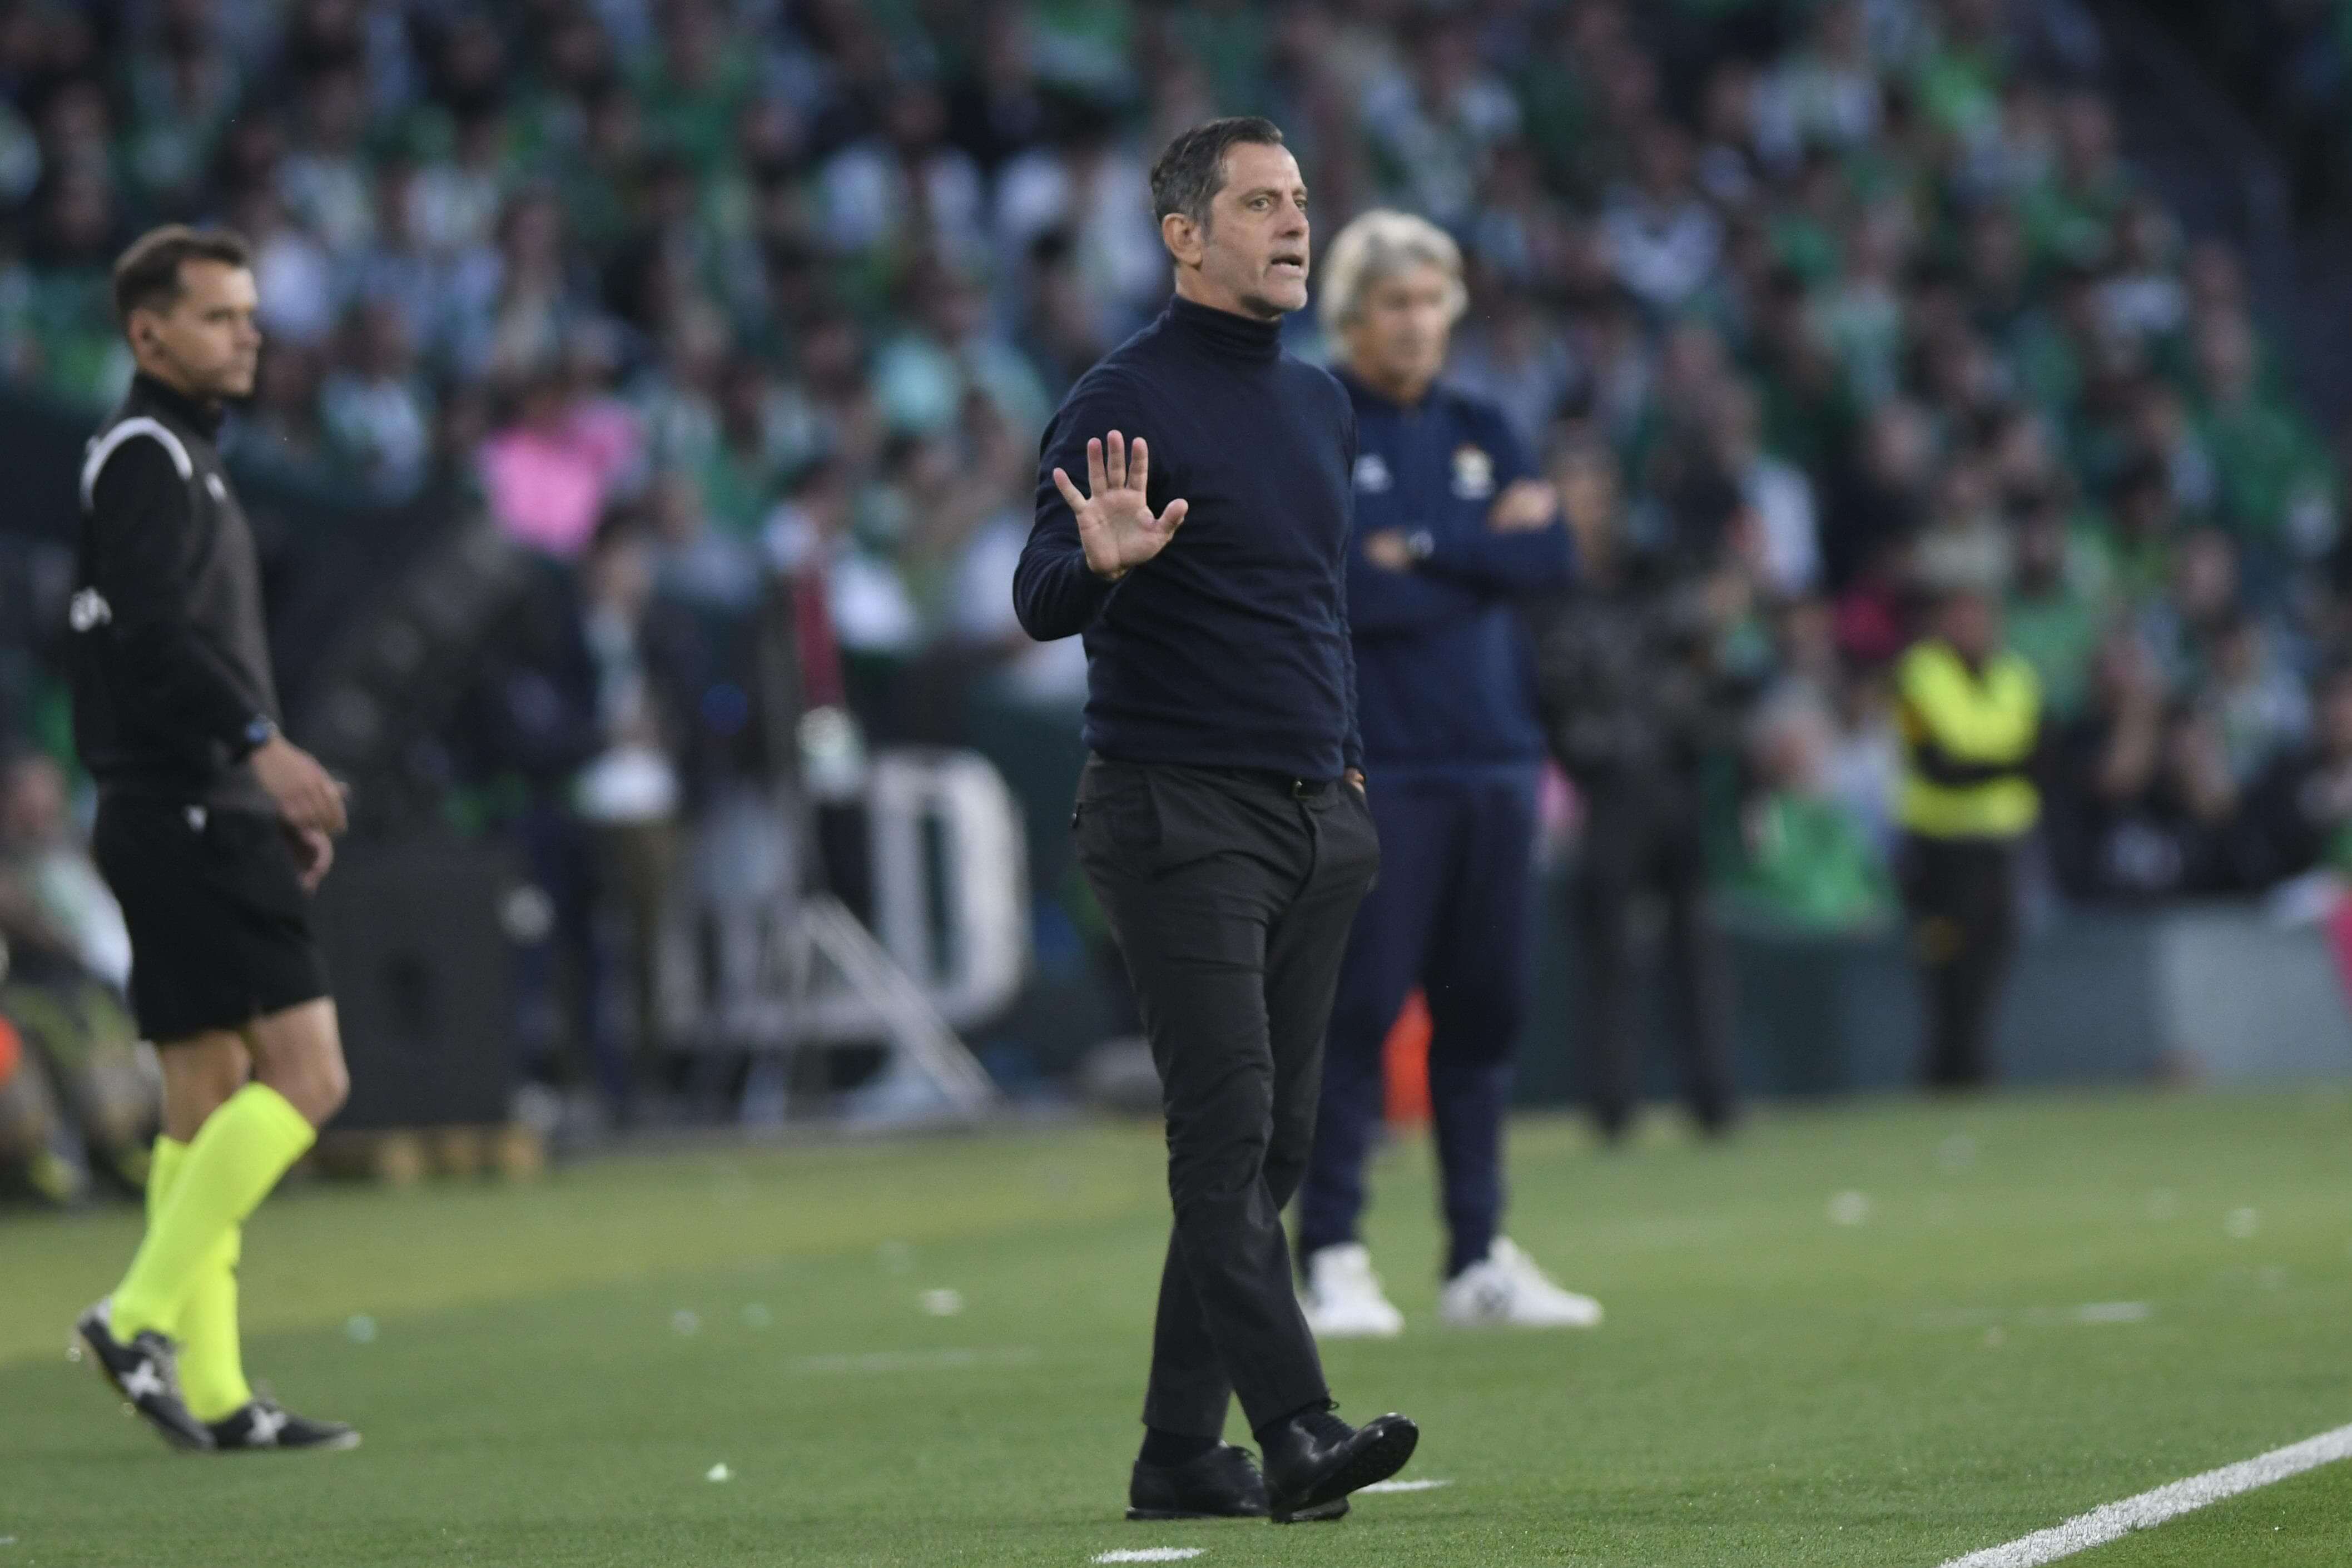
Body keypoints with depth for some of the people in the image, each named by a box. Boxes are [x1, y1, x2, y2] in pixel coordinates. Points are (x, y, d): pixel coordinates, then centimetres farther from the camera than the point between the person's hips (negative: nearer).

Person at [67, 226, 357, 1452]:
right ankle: (141, 1315, -14)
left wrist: (272, 800, 21)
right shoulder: (148, 454, -9)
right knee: (305, 1072, -14)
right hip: (188, 813, -10)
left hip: (198, 813, 10)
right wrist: (263, 743, -28)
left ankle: (210, 1394, 7)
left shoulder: (179, 457, 22)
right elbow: (156, 627, -23)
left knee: (207, 1099, 8)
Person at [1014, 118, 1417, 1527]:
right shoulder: (1123, 402, -6)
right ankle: (1298, 1430, -21)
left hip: (1317, 822, 7)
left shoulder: (1322, 403, 16)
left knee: (1270, 1147, 5)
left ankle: (1183, 1451, 8)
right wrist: (1103, 563, -34)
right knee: (1227, 1129, -13)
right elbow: (1038, 602, -13)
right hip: (1179, 816, -7)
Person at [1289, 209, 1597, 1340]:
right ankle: (1331, 1259, -1)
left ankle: (1480, 1258, 12)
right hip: (1371, 768, -5)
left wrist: (1422, 551, -8)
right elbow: (1335, 588, -14)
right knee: (1357, 1009, -7)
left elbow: (1551, 558, 2)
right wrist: (1484, 554, -6)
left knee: (1485, 1011, 6)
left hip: (1494, 762, 5)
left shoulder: (1482, 432, 16)